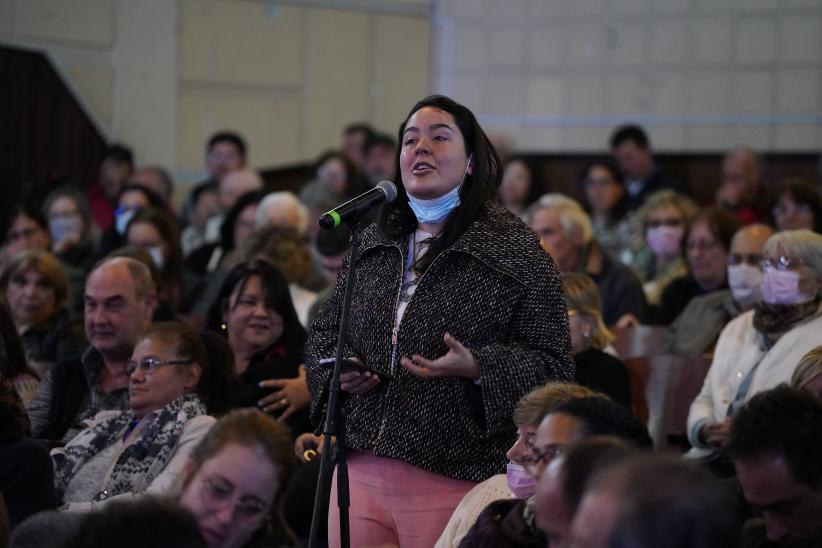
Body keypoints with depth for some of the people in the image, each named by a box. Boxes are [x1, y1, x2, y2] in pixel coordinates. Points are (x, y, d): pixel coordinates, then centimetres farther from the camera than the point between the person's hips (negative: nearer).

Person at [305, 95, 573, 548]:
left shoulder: (513, 250, -2)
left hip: (452, 480, -5)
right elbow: (325, 331, 24)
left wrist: (478, 368, -21)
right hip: (360, 470, 5)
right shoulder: (372, 244, 15)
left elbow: (552, 365, -5)